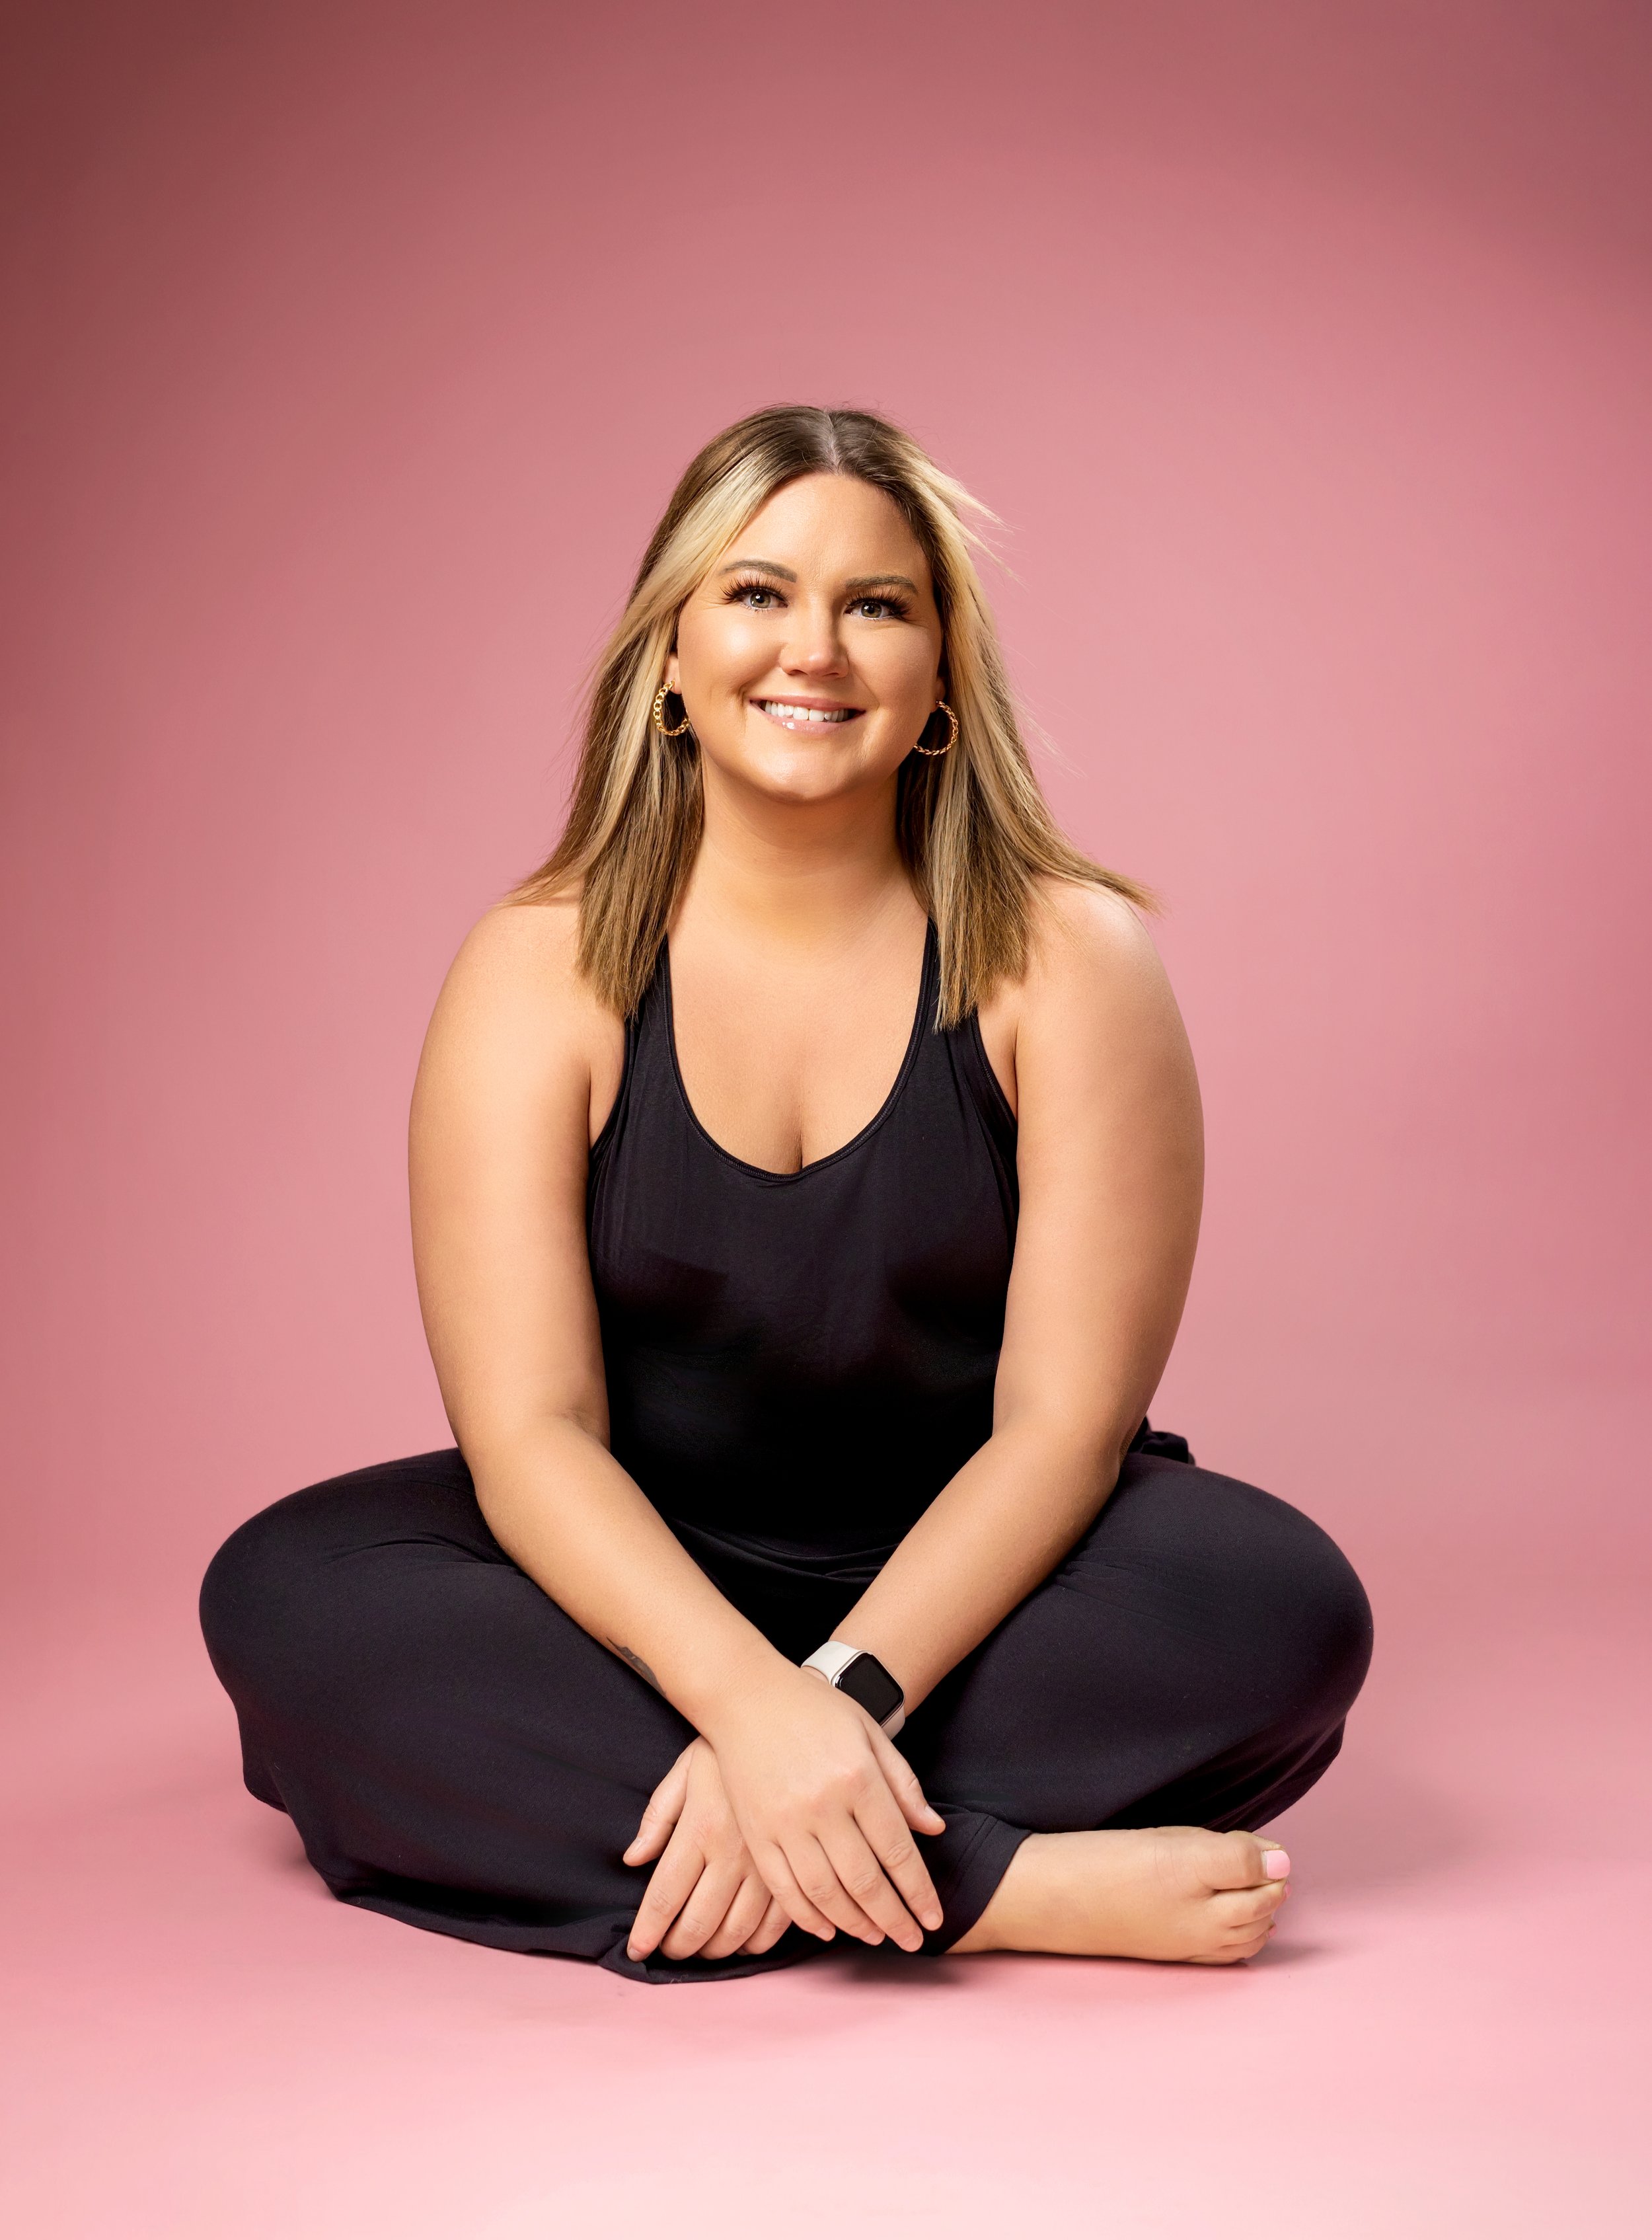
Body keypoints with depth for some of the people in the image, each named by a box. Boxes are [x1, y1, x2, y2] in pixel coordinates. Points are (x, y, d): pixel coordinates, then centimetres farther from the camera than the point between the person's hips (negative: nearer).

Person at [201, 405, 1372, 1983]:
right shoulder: (543, 968, -8)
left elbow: (1063, 1422, -14)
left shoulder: (1067, 962, -9)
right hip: (643, 1582, 1)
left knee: (1285, 1608, -28)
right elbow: (527, 1430, -16)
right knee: (283, 1593, -26)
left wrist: (835, 1695, -30)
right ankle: (1009, 1886, -31)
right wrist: (751, 1697, -33)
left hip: (966, 1579, 0)